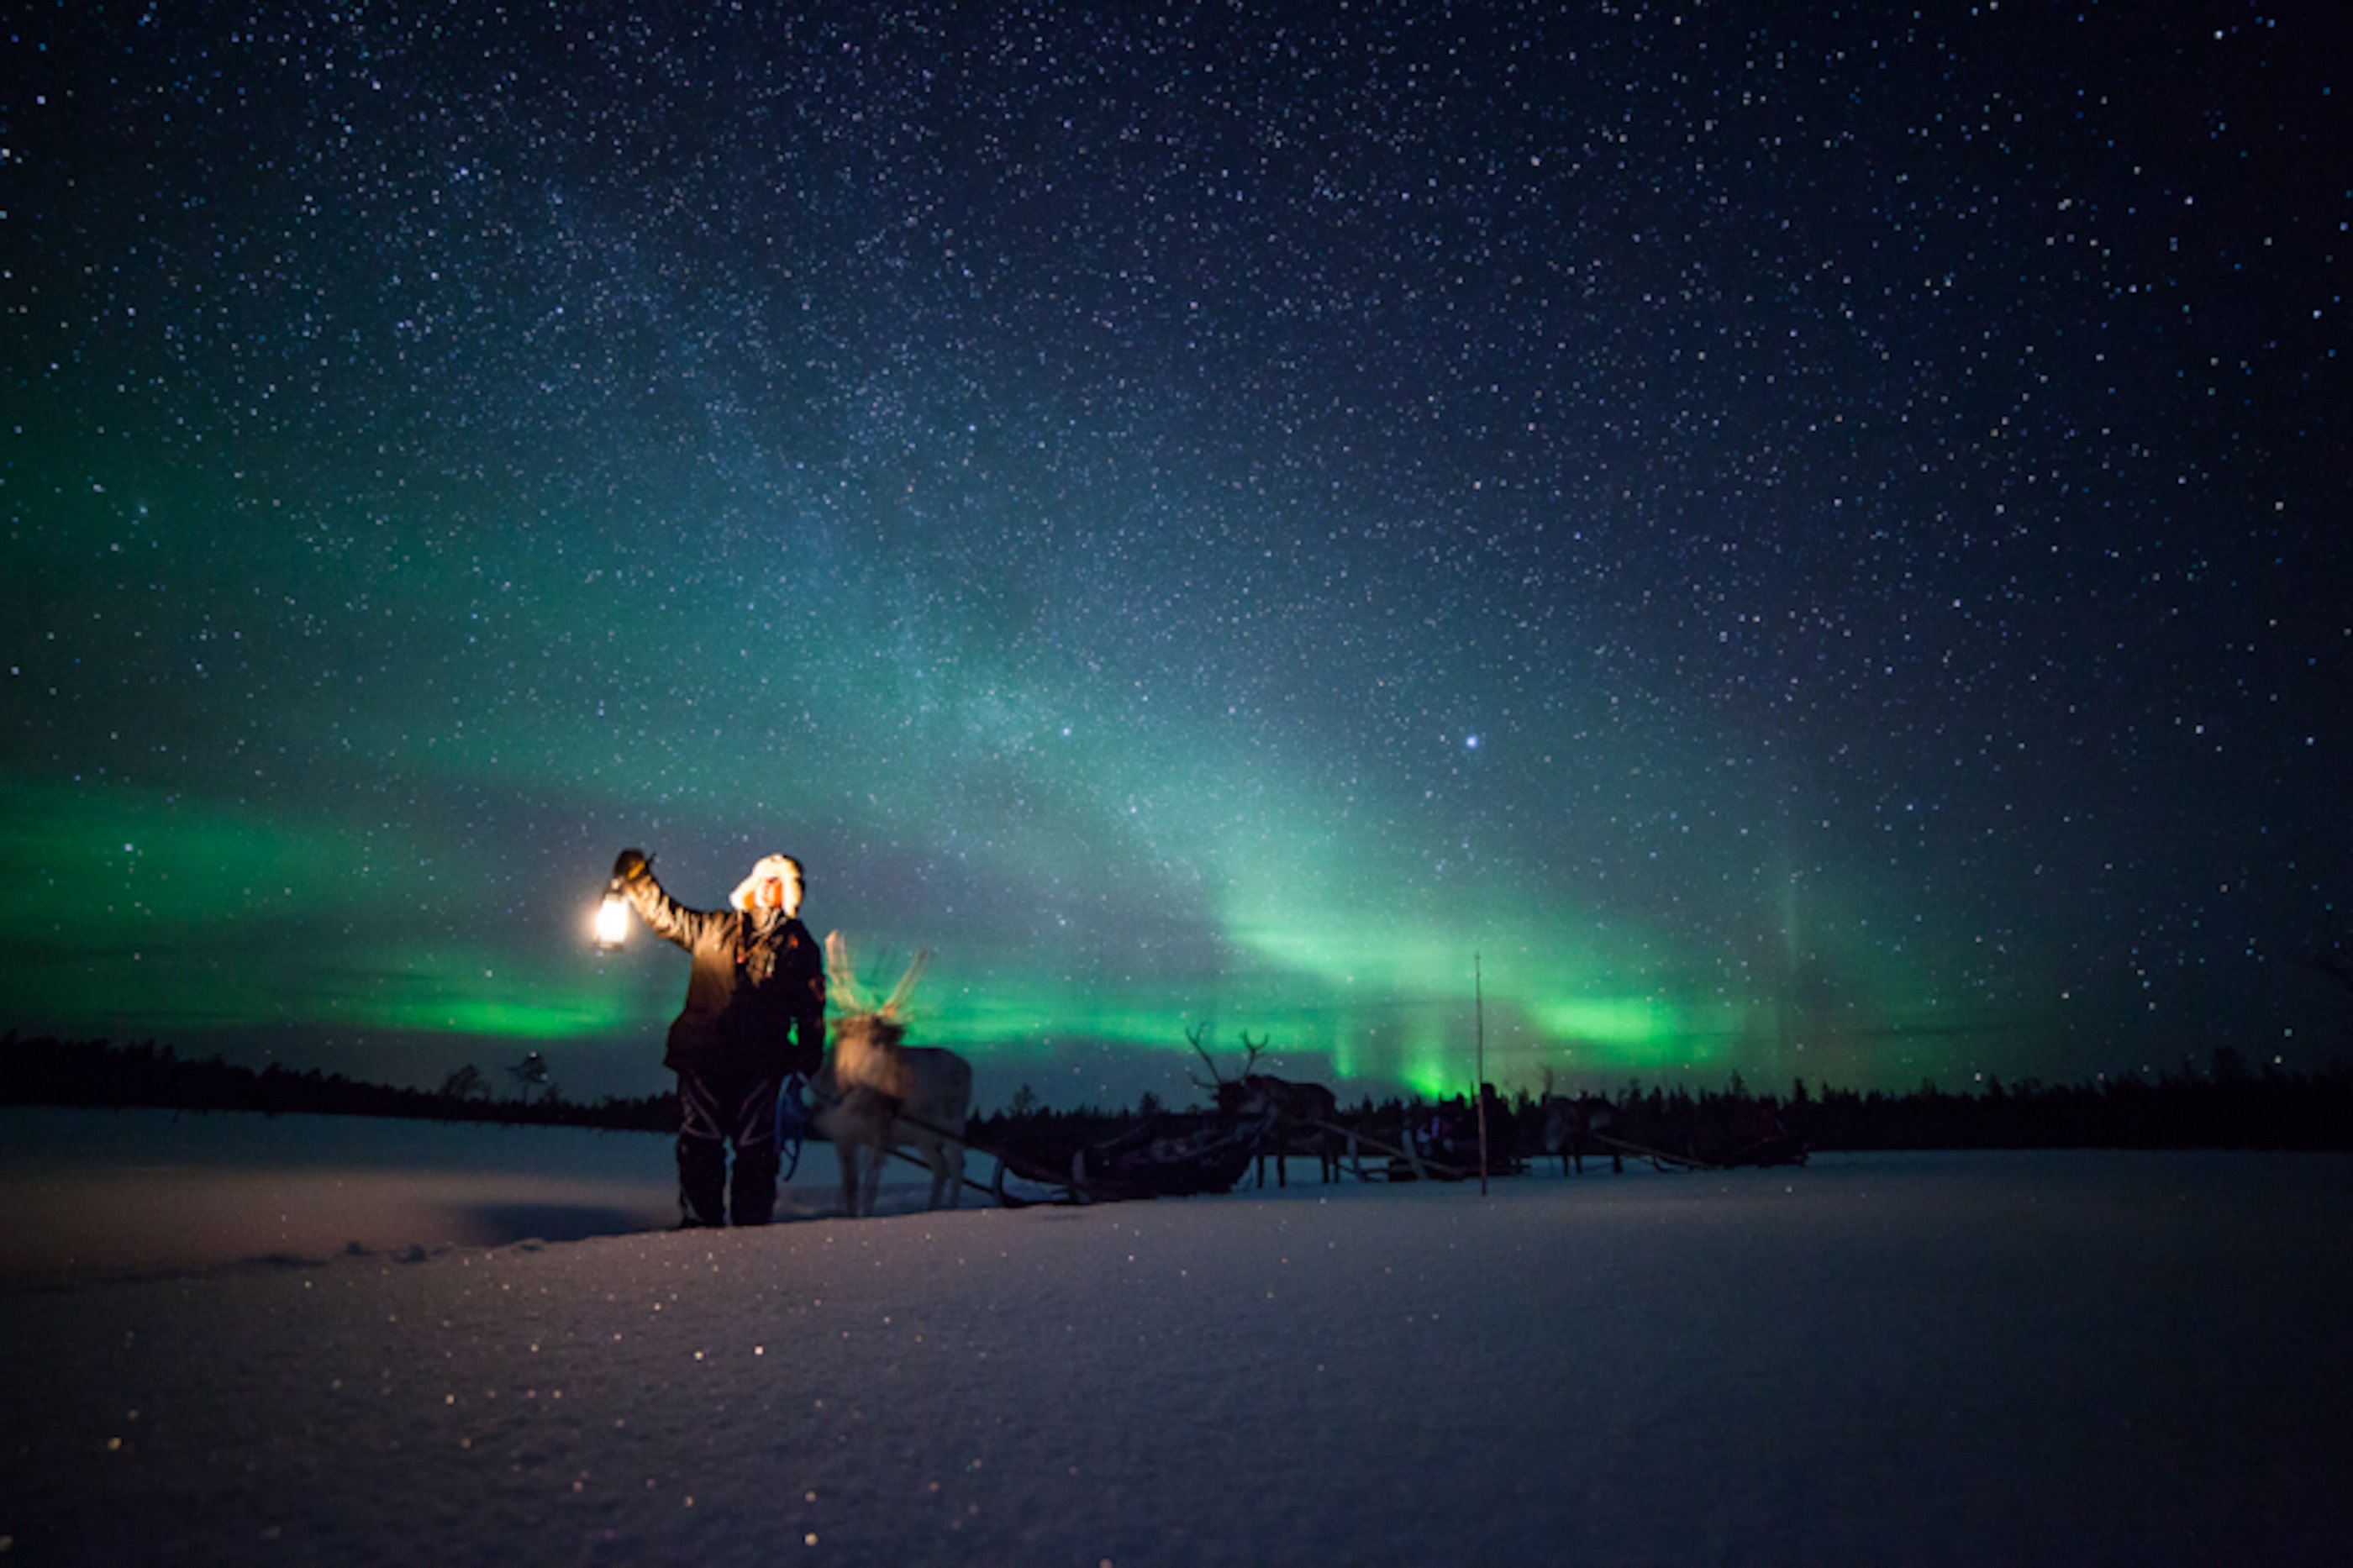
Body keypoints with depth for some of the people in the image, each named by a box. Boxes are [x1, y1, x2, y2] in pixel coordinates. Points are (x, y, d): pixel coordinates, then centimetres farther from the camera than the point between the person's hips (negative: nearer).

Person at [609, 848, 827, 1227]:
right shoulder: (713, 928, 16)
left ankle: (755, 1222, 8)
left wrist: (807, 1060, 2)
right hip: (703, 1053, 1)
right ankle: (698, 1219, 10)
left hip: (759, 1063, -1)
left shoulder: (799, 945, 12)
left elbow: (812, 1008, 10)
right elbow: (664, 915, 24)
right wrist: (636, 878, 16)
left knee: (755, 1146, -1)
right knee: (700, 1142, 1)